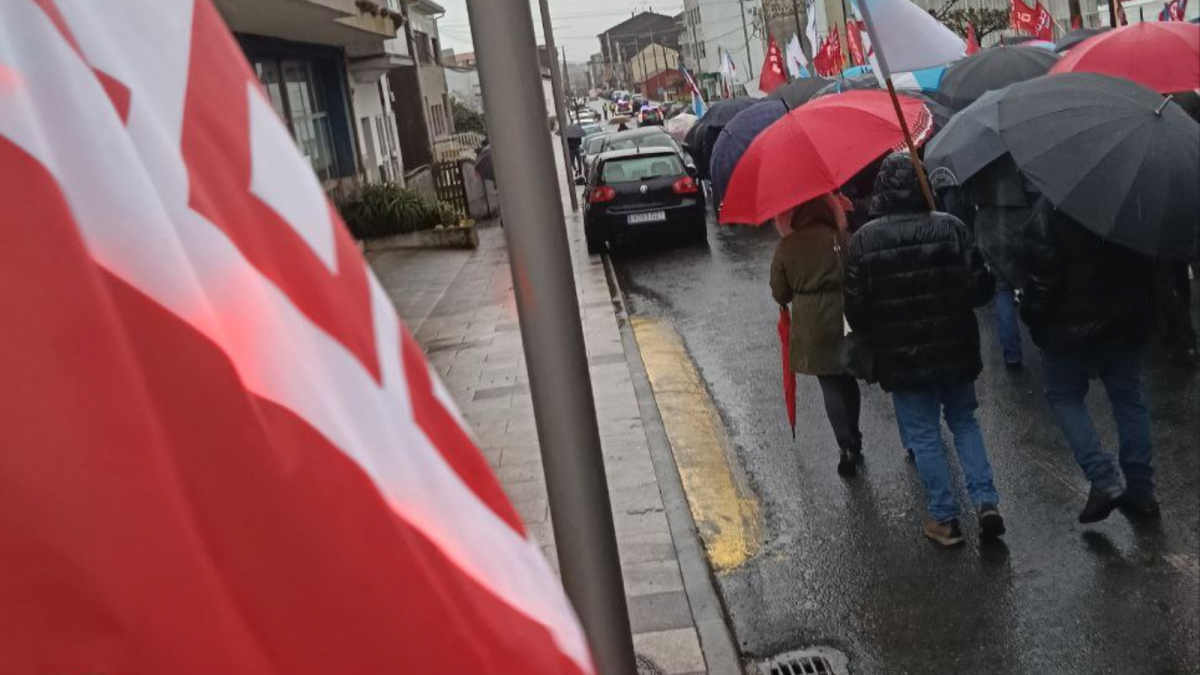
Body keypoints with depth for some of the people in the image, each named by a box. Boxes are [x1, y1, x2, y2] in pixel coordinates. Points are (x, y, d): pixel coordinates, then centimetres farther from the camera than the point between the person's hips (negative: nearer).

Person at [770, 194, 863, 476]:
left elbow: (780, 294, 1)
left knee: (831, 387, 6)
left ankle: (848, 448, -2)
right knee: (848, 381, 19)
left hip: (812, 327, -1)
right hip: (845, 319, 1)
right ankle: (854, 441, 29)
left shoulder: (786, 248, -7)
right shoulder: (841, 238, -8)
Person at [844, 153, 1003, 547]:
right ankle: (985, 501, 12)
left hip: (901, 357, -2)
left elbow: (855, 308, -7)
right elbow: (981, 289, -8)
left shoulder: (864, 240, -11)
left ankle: (944, 518, 13)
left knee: (923, 434, 9)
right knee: (964, 421, 20)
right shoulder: (951, 228, -8)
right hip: (955, 349, 2)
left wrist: (873, 338, 12)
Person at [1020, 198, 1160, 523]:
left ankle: (1103, 480, 0)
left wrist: (1033, 317, -5)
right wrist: (1144, 314, 19)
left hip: (1071, 326, -4)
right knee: (1129, 399, 15)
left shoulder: (1050, 209, -18)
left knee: (1064, 397, 13)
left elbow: (1040, 275, -20)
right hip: (1128, 323, 5)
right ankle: (1140, 488, 20)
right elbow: (1152, 263, 10)